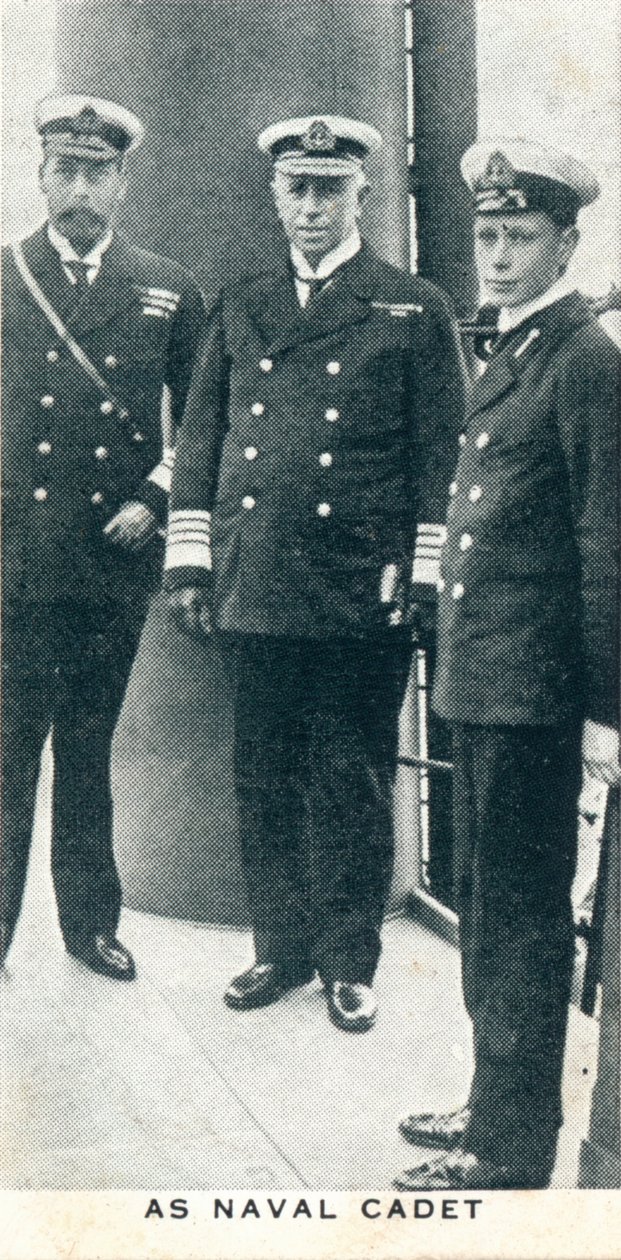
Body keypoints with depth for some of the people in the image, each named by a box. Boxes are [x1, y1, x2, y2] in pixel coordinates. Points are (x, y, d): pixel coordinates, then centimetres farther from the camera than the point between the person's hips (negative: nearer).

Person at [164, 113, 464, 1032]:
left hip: (361, 600, -3)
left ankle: (349, 963, 18)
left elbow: (441, 458, 1)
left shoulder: (415, 311, 5)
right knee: (263, 783, 10)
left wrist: (423, 581, -5)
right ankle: (281, 948, 24)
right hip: (254, 595, 4)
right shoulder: (238, 310, 15)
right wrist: (189, 564, 8)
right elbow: (200, 444, 15)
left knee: (352, 788, 4)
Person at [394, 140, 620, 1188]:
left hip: (533, 689, -9)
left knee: (520, 916, 1)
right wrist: (455, 657, 15)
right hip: (480, 680, 9)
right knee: (485, 906, 18)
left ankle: (512, 1151, 14)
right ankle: (500, 1104, 33)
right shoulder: (509, 355, 16)